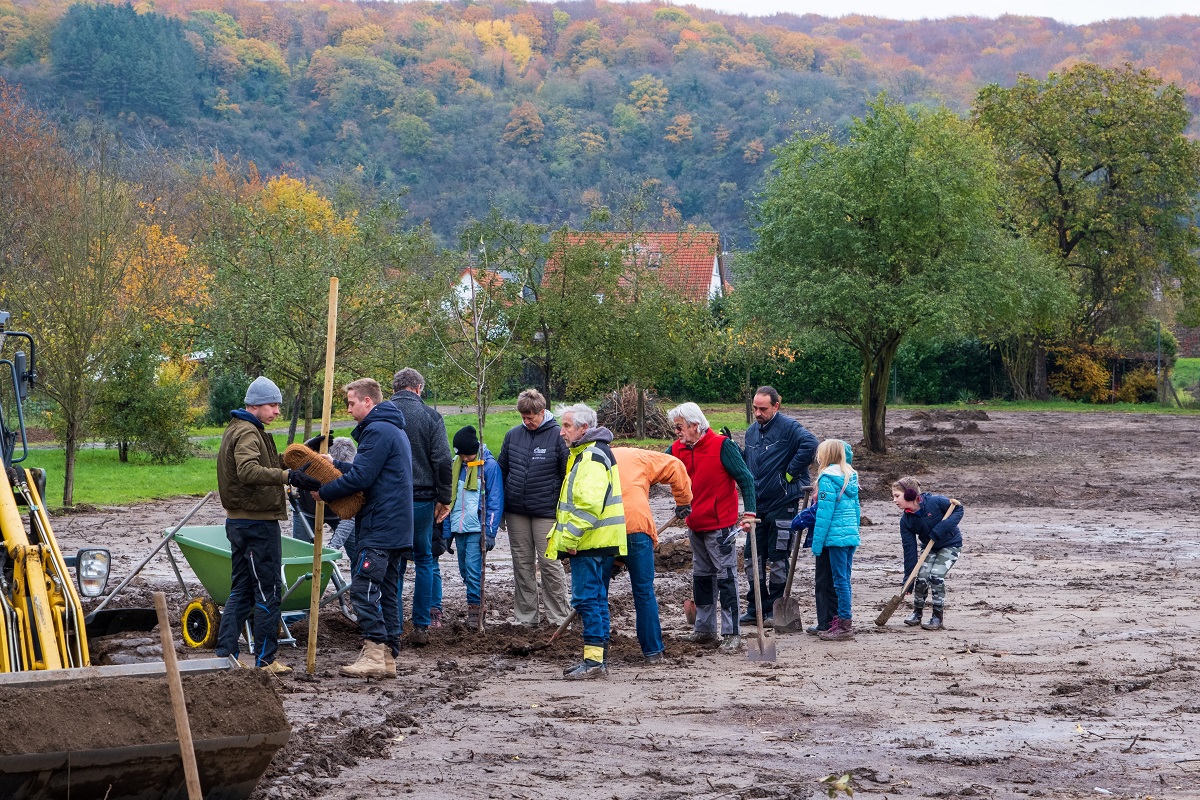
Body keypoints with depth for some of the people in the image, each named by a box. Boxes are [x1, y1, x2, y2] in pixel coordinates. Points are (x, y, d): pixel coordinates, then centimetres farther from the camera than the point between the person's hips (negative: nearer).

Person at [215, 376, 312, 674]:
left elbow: (266, 462, 24)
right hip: (258, 524, -10)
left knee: (240, 591, 13)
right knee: (267, 592, -3)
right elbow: (248, 470, -33)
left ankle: (225, 653, 13)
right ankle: (265, 659, 1)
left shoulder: (237, 429, 18)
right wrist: (289, 476, -42)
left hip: (238, 522, 10)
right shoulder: (248, 433, -15)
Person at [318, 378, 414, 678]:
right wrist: (335, 465, 20)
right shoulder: (395, 429, 21)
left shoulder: (377, 431, -14)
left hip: (379, 528, -11)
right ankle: (388, 658, 11)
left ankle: (374, 654, -18)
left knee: (364, 588, -13)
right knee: (387, 591, 10)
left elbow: (360, 477, -19)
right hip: (395, 527, 11)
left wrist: (324, 492, -8)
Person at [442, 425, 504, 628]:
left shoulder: (489, 466, -7)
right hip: (459, 527, 6)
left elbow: (495, 502, -7)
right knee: (465, 570, 9)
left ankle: (475, 610, -8)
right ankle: (477, 600, 20)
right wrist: (446, 531, 13)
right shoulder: (455, 465, 9)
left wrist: (490, 532, -12)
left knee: (473, 567, -12)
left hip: (478, 528, -6)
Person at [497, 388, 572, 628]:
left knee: (549, 563, -4)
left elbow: (569, 475, -2)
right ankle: (525, 617, 16)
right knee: (522, 564, 9)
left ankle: (559, 617, 5)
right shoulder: (513, 435, 7)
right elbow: (501, 470, 16)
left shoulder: (557, 436, -5)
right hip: (516, 513, 4)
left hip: (546, 511, -4)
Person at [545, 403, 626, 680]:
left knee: (587, 598, -10)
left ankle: (594, 659, -9)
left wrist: (570, 537, -21)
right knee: (596, 598, 13)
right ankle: (598, 658, 18)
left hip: (590, 543, -11)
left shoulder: (592, 457, -16)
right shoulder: (584, 454, 20)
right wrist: (565, 537, 26)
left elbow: (589, 504, -25)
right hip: (597, 542, 11)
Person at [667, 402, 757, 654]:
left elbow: (745, 478, -12)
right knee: (701, 577, 15)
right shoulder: (678, 449, 3)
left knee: (726, 577, -6)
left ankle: (732, 634, -5)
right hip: (695, 525, 7)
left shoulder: (722, 445, -14)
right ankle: (704, 629, 25)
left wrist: (750, 512, -20)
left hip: (720, 525, -7)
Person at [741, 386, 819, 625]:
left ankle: (774, 610, 11)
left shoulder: (788, 427, -12)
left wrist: (791, 472, -22)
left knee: (777, 560, 1)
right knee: (753, 558, 8)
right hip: (757, 505, 7)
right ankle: (755, 608, 17)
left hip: (782, 505, -7)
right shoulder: (752, 432, 11)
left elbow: (810, 444, -29)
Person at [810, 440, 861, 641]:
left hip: (836, 535, -8)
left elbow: (824, 513, -13)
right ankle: (843, 620, 17)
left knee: (840, 580, -5)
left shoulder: (827, 478, -11)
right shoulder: (850, 477, 13)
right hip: (851, 534, 8)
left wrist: (817, 543, -10)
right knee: (844, 579, 12)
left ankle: (845, 625, -4)